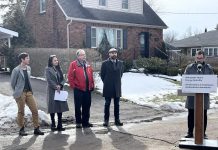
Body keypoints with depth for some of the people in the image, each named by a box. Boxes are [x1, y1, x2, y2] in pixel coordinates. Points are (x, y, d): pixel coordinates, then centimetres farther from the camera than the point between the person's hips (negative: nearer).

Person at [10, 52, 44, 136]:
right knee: (21, 112, 4)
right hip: (20, 93, -6)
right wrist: (17, 92, 6)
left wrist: (30, 90, 15)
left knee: (35, 110, 2)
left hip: (29, 92, 6)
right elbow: (12, 83, -2)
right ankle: (21, 130, 18)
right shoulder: (16, 70, -10)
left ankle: (36, 129, 11)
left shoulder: (28, 68, 8)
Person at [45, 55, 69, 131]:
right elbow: (49, 80, -10)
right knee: (52, 108, 0)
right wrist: (55, 87, -13)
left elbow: (62, 79, 10)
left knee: (60, 108, 3)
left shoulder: (59, 69, 14)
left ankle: (60, 125, 8)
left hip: (59, 90, 5)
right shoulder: (48, 69, -1)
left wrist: (60, 85, -8)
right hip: (52, 91, -5)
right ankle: (53, 125, 8)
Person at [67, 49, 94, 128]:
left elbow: (91, 76, 15)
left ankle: (85, 122, 21)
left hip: (87, 89, 5)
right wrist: (73, 86, -8)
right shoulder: (73, 64, -3)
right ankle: (78, 122, 14)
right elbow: (70, 76, -6)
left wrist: (92, 85, 9)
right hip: (78, 89, -5)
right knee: (78, 106, 3)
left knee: (87, 106, 10)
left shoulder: (87, 65, 14)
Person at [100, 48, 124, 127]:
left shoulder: (120, 63, 7)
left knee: (117, 104, 8)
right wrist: (106, 82, 6)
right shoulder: (105, 63, -4)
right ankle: (106, 120, 10)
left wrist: (117, 81, 13)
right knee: (107, 104, 3)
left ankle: (117, 120, 14)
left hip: (117, 88, 3)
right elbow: (102, 74, 2)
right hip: (108, 88, -3)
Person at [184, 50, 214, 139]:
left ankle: (203, 133, 17)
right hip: (192, 94, 0)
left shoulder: (209, 68, 7)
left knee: (203, 114, 6)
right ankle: (190, 132, 15)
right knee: (191, 114, 5)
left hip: (204, 95, 1)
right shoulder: (189, 67, 5)